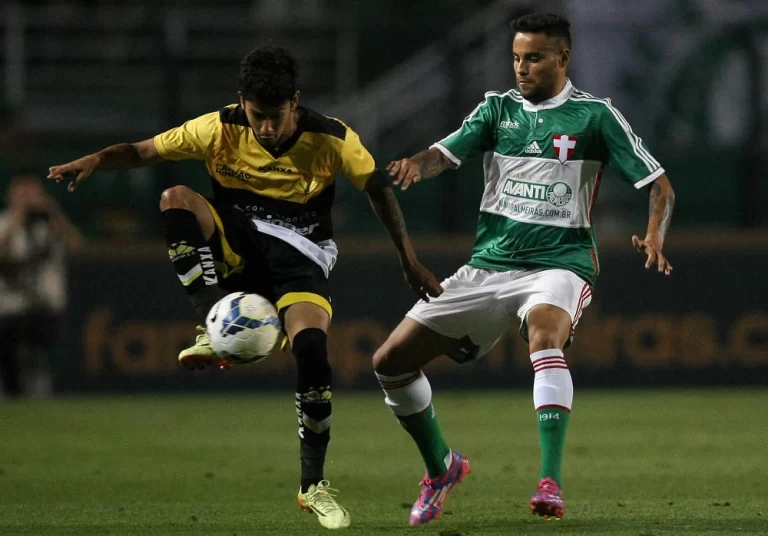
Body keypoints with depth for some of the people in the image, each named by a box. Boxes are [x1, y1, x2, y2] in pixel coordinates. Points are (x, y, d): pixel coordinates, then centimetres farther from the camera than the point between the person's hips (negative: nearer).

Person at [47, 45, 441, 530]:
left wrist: (410, 261, 3)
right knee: (176, 199, -28)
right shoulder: (220, 130, -9)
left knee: (311, 346, -27)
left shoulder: (332, 140, -11)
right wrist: (97, 160, -25)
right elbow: (145, 151, -5)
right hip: (237, 244, 1)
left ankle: (314, 485, -12)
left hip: (300, 254, -1)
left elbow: (379, 189, 2)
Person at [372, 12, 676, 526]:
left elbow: (659, 185, -2)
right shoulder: (499, 108, 8)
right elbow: (448, 152, -6)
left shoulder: (595, 115, -2)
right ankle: (441, 466, 25)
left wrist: (655, 234, -23)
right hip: (488, 265, 5)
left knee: (545, 334, -39)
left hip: (559, 265, -5)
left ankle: (551, 483, -43)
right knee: (391, 362, 1)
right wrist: (416, 165, -30)